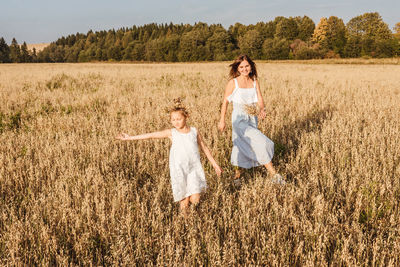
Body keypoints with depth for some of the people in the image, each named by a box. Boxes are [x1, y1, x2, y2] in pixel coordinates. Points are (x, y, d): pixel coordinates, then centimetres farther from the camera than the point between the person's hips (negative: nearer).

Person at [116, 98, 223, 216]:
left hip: (194, 168, 1)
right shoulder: (171, 133, -1)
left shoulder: (194, 131, 4)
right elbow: (151, 135, -2)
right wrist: (130, 137, -3)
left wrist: (214, 164, 17)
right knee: (185, 203, 0)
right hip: (179, 170, -1)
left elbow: (204, 148, 14)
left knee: (195, 200, -9)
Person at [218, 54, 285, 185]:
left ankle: (237, 174, 32)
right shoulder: (233, 83, -9)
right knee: (260, 143, -15)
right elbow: (225, 102, -2)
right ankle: (274, 175, -9)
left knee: (242, 147, 14)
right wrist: (222, 120, 1)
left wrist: (262, 109, -25)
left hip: (252, 119, 5)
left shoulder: (254, 82, 3)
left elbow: (260, 99, -3)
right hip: (239, 120, -5)